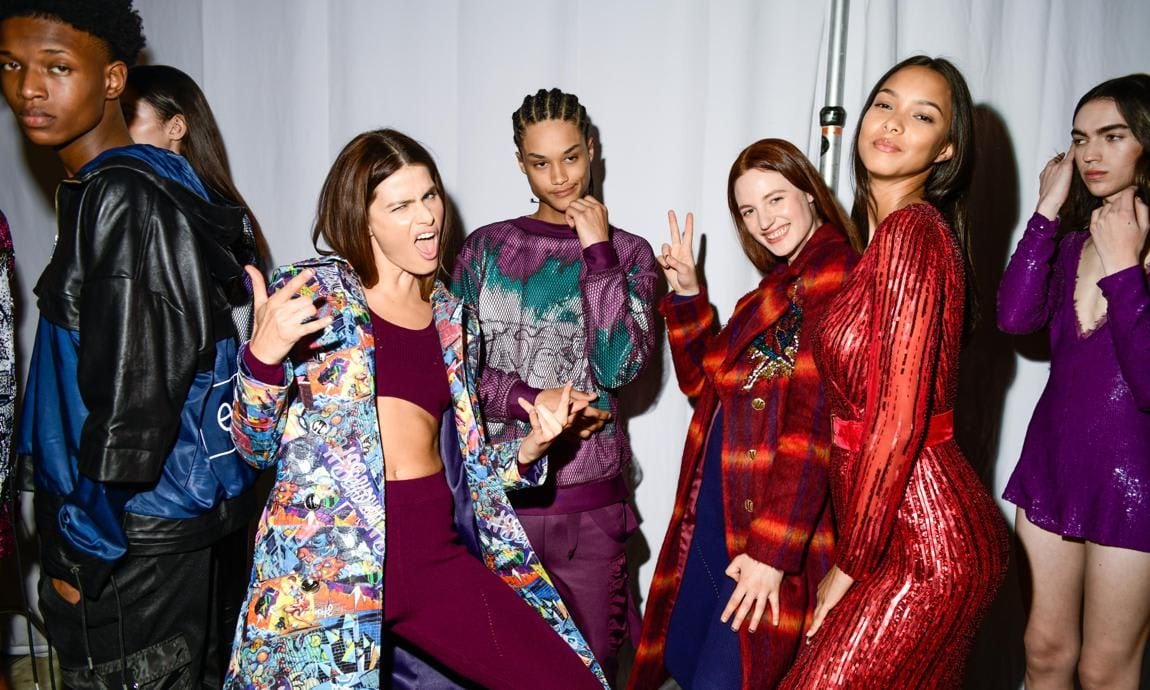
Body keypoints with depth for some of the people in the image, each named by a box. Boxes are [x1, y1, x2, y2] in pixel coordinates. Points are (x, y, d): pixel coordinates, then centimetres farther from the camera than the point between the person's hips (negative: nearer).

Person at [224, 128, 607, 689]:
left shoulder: (450, 317, 13)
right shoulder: (313, 290, 1)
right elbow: (257, 446, -1)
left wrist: (527, 449, -1)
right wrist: (263, 355, -18)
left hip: (435, 552, 4)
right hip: (327, 556, -3)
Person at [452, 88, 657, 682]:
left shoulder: (627, 252, 3)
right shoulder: (487, 247, 5)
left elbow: (620, 366, -11)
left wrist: (597, 251, -10)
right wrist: (534, 400, -12)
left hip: (589, 499, 0)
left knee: (590, 661, 10)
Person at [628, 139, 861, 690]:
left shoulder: (833, 276, -15)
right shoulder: (781, 282, 14)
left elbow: (811, 432, -21)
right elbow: (703, 379, 18)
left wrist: (772, 550, -22)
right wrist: (686, 294, 6)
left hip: (776, 525, -9)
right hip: (716, 510, 9)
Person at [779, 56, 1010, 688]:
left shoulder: (909, 231, -17)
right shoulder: (882, 233, 11)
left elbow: (898, 421, -19)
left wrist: (849, 565, -12)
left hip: (923, 544, -9)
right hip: (918, 526, 9)